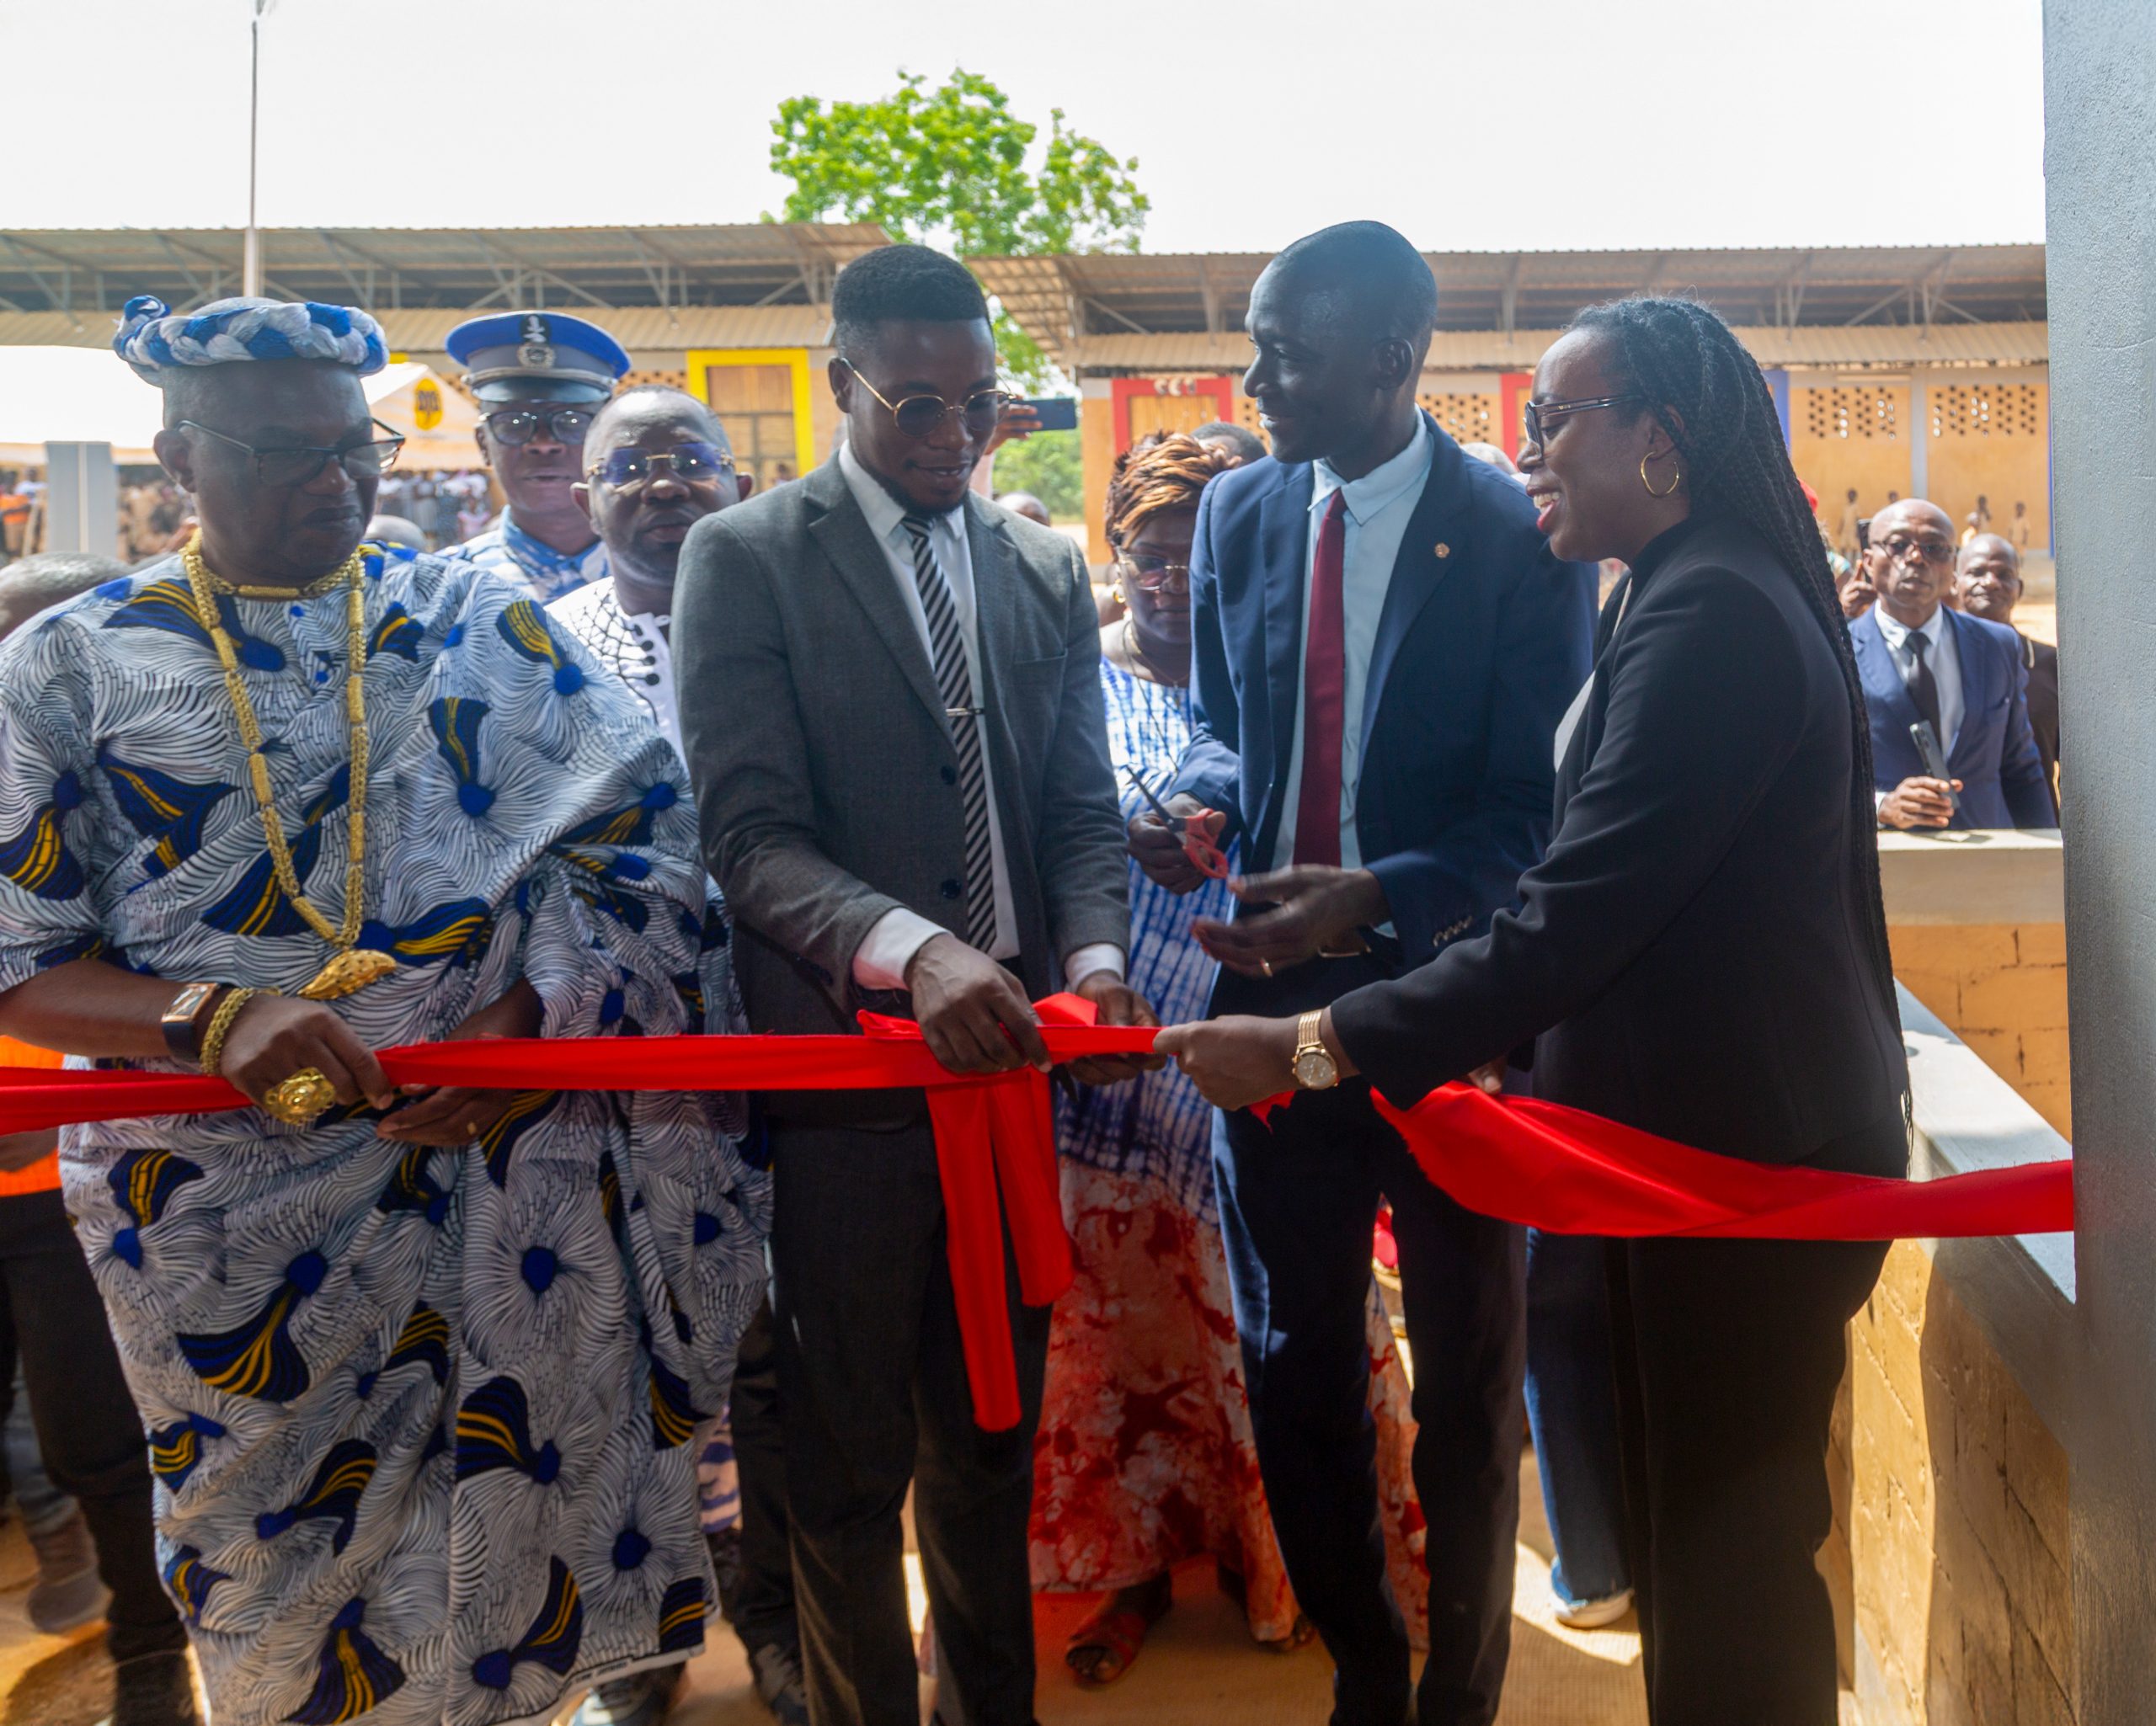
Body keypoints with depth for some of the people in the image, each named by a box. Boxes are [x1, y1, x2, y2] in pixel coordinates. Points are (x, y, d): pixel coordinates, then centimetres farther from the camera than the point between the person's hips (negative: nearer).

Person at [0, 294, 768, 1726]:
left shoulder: (477, 620, 4)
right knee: (275, 1557, 15)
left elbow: (646, 829, -1)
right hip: (226, 1195, 0)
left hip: (494, 1159, 1)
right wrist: (213, 1020, -19)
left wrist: (529, 1017, -15)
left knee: (507, 1537, 12)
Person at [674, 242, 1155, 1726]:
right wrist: (910, 949, -30)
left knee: (994, 1439, 19)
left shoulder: (1046, 570, 10)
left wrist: (1095, 956, -12)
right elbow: (751, 836, -13)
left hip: (1011, 1051, 5)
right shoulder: (744, 558, -5)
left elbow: (1082, 813, 8)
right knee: (850, 1460, 11)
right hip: (846, 1064, -4)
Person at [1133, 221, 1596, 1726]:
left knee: (1468, 1378, 14)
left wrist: (1375, 897, -30)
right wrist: (1207, 799, -9)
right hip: (1278, 997, 4)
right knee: (1296, 1370, 14)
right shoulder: (1239, 513, 2)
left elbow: (1535, 810, -14)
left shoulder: (1519, 537, -12)